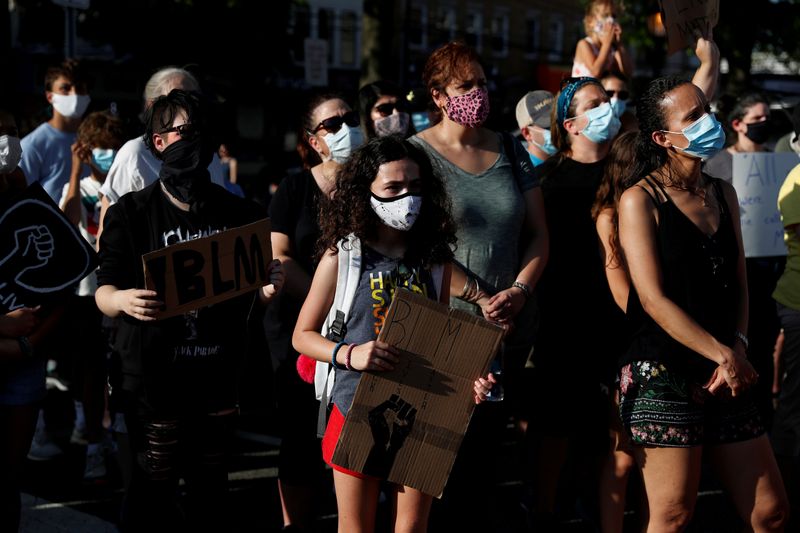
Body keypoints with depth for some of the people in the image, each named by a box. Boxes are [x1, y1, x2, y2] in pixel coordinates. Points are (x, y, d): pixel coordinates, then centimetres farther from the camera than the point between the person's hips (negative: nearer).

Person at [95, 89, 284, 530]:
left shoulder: (239, 213, 10)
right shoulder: (131, 214, -1)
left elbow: (258, 286, 15)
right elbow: (104, 292, -4)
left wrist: (270, 285, -8)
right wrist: (124, 300, -26)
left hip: (220, 376, 4)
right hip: (154, 377, -3)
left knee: (210, 487, 12)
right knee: (153, 491, 0)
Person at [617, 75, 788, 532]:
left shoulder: (723, 194, 13)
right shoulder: (641, 199, -7)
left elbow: (739, 284, 13)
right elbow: (653, 299, -13)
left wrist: (738, 347, -5)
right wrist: (725, 355, -15)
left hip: (726, 378, 7)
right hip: (665, 377, -7)